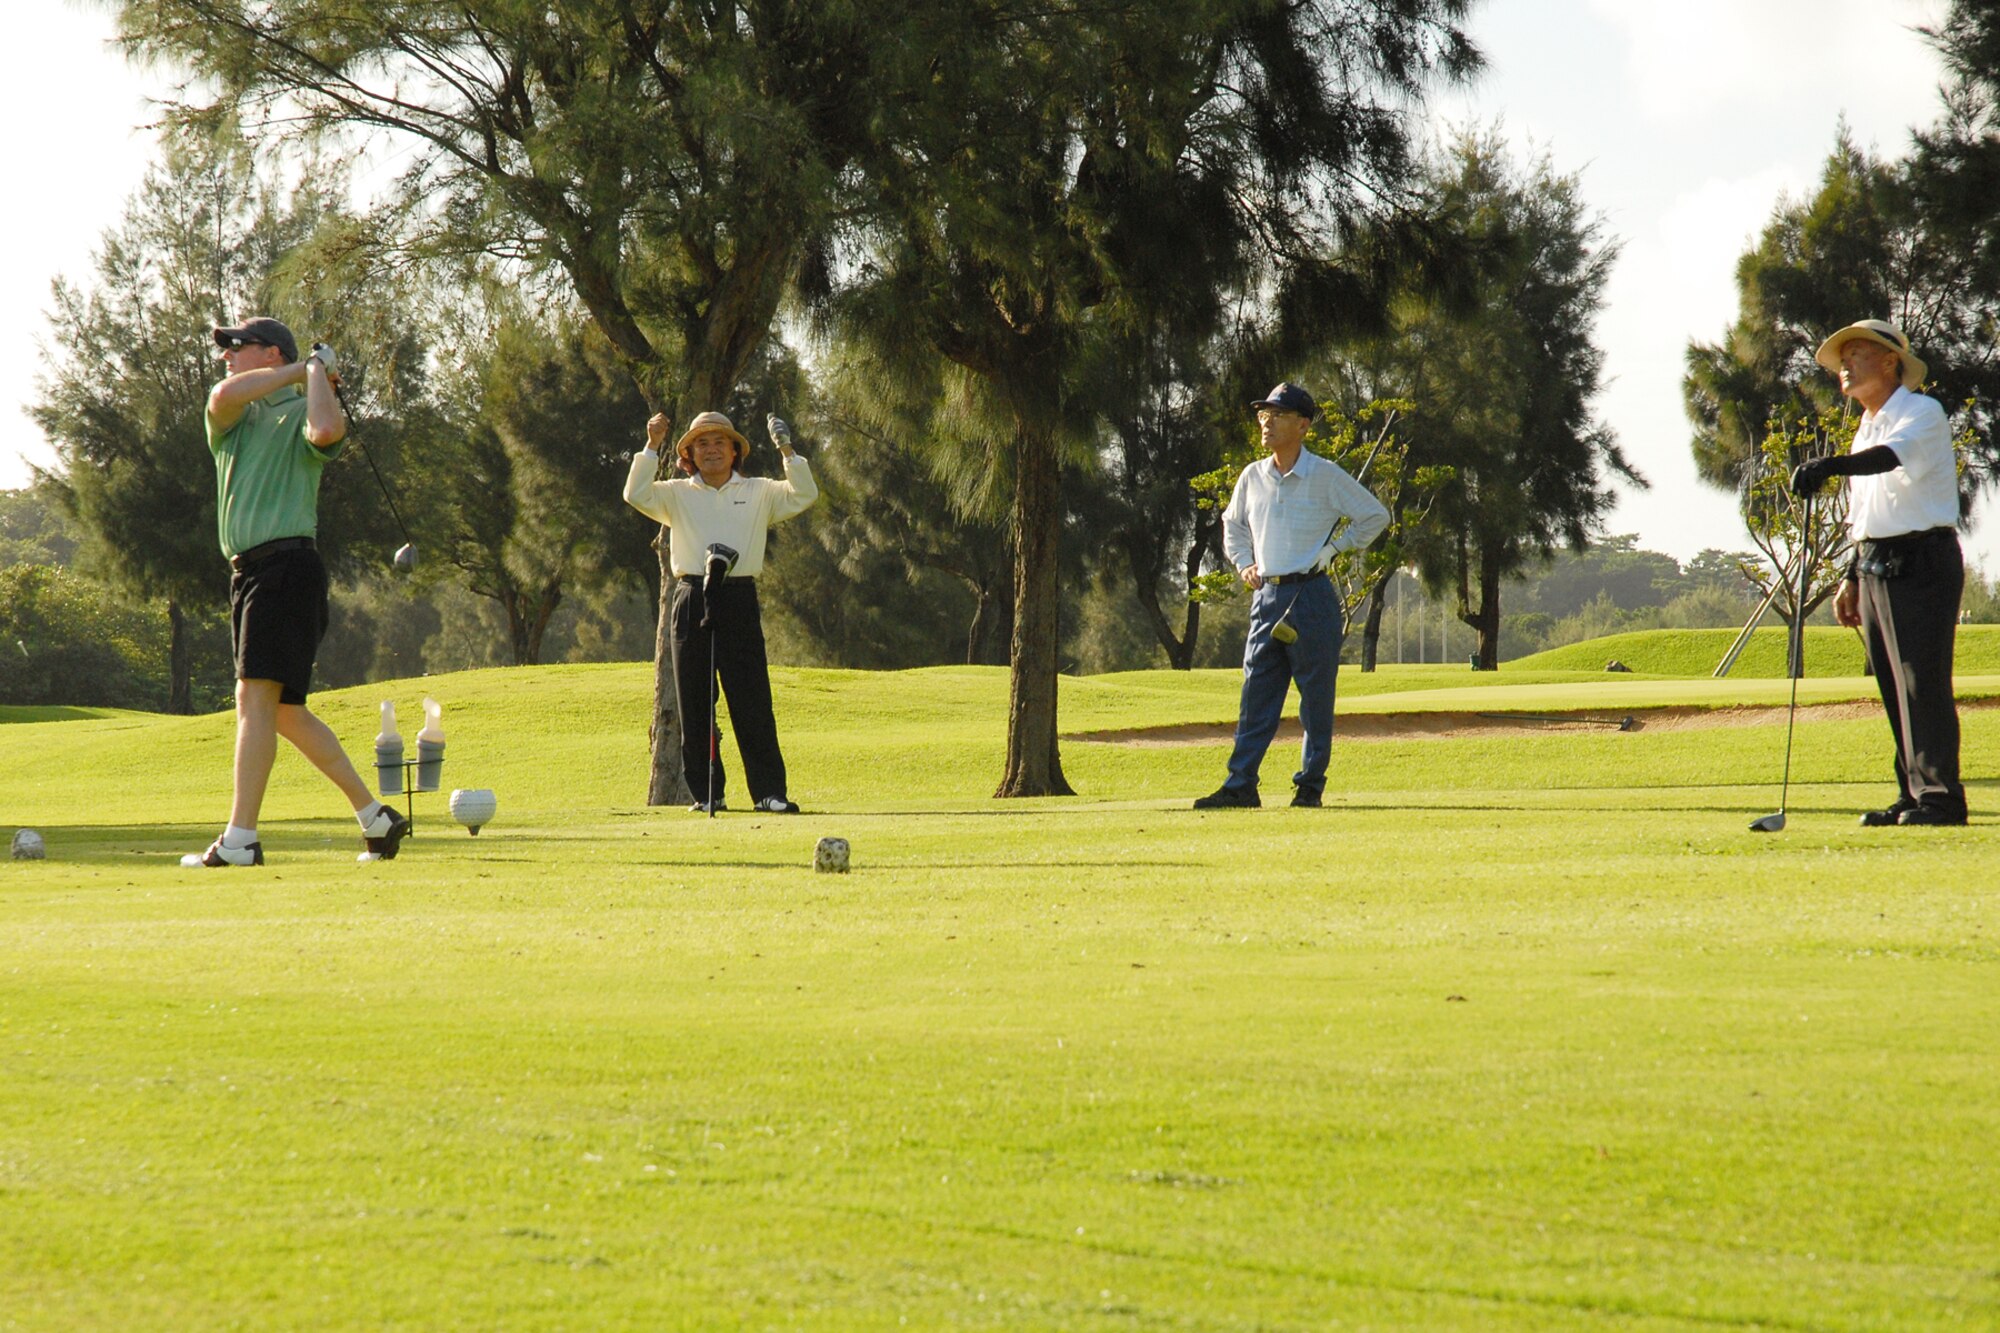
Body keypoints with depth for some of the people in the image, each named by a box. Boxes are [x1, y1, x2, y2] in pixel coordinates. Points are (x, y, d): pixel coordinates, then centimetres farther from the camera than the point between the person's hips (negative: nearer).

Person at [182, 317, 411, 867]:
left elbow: (326, 430, -26)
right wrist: (298, 368, -2)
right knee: (284, 710, 11)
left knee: (256, 698, -15)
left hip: (286, 567, -8)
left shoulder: (299, 413, -1)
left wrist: (317, 370, -10)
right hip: (248, 570, 8)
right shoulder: (233, 415, 18)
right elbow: (224, 396, -7)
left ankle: (240, 840, -19)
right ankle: (376, 817, 19)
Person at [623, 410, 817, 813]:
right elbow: (636, 495, -1)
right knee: (695, 703, 2)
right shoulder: (677, 494, 13)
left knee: (752, 699, -5)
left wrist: (787, 451, -8)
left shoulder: (758, 493, 13)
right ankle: (706, 792, 7)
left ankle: (768, 791, -4)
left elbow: (804, 495, 2)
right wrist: (651, 447, -9)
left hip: (740, 599, -1)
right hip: (692, 596, 1)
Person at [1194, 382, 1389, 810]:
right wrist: (1244, 565, 12)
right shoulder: (1253, 477, 10)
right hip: (1266, 595, 5)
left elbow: (1375, 516, 0)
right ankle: (1240, 786, 1)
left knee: (1316, 698, 0)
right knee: (1256, 696, 2)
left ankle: (1310, 786, 7)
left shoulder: (1325, 477, -5)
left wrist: (1334, 547, -6)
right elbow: (1233, 524, 27)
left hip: (1311, 595, -5)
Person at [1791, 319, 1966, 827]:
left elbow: (1894, 454, -29)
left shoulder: (1923, 412, -7)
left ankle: (1939, 795, -14)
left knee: (1923, 681, -13)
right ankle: (1912, 796, 8)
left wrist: (1831, 466, -44)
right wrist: (1852, 578, 20)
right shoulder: (1866, 431, 20)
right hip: (1876, 569, 8)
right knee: (1894, 690, 6)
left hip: (1922, 562, -8)